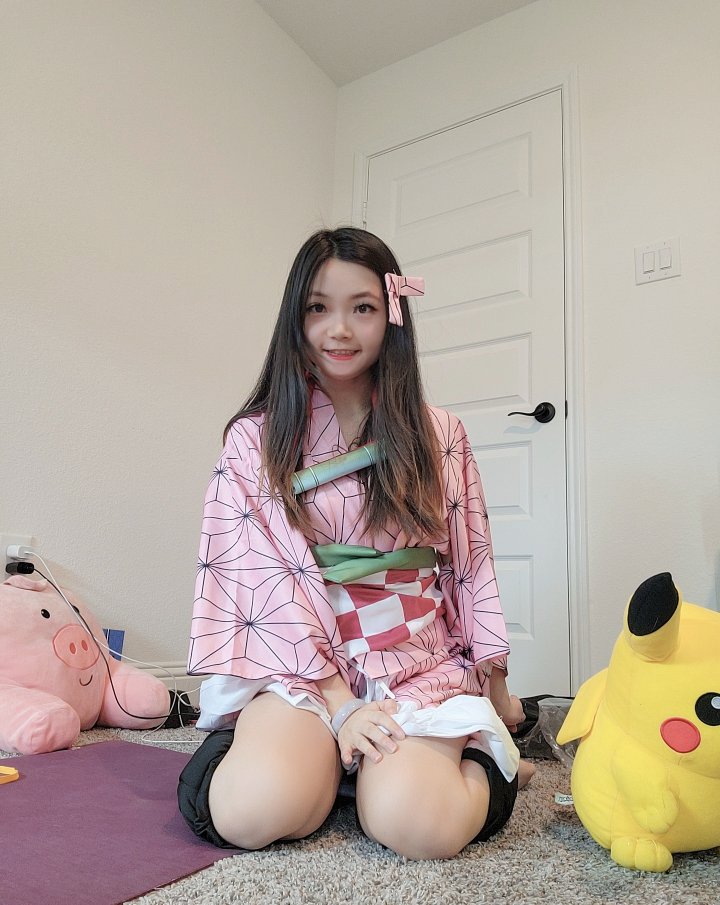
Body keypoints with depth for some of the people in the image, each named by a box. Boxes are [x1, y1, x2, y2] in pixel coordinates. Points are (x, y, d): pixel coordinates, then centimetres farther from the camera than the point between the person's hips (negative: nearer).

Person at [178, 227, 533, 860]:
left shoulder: (440, 437, 5)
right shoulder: (255, 439, 0)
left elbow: (471, 565, 11)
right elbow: (266, 575, -7)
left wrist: (495, 685, 14)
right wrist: (339, 703, -14)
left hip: (419, 660, 1)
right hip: (298, 661, 0)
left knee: (414, 824, -25)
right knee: (255, 813, -28)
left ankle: (479, 753, 10)